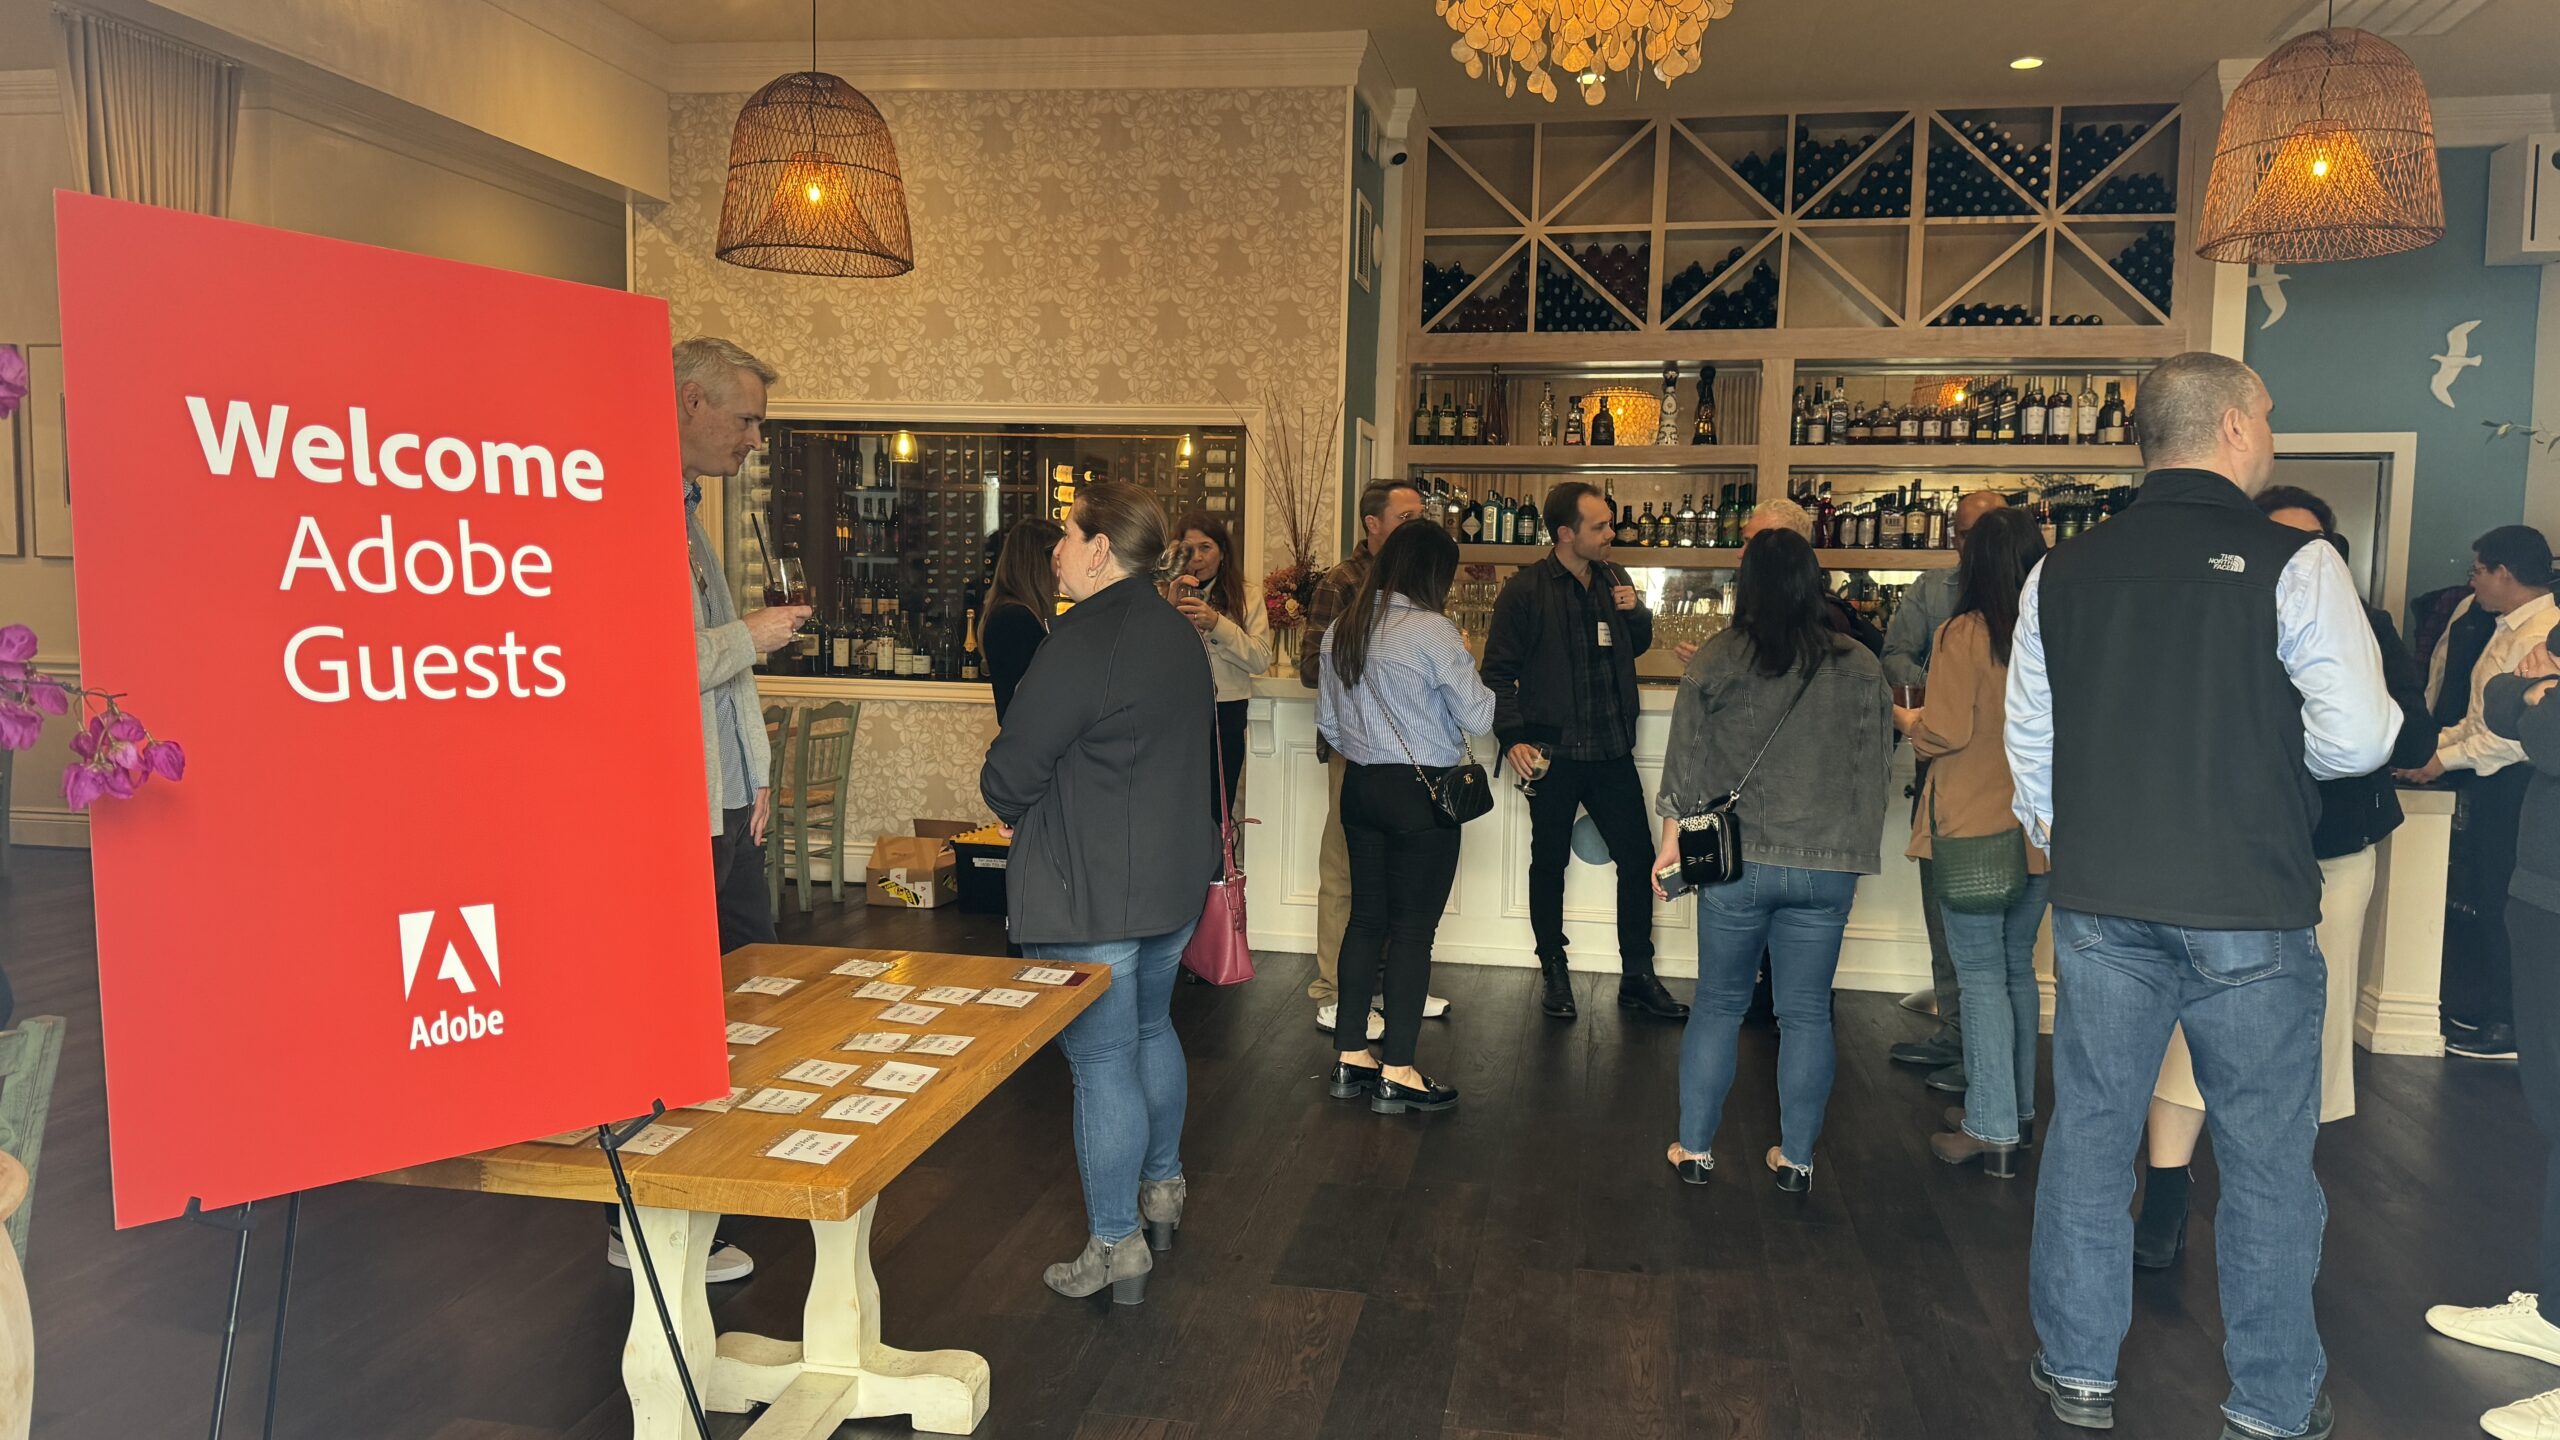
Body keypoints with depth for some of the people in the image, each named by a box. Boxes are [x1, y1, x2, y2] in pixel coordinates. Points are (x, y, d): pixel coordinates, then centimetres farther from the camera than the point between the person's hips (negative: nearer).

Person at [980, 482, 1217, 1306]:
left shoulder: (1084, 641, -20)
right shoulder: (1179, 636, 9)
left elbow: (1006, 778, -18)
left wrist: (1030, 817, 4)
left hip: (1088, 895, -9)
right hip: (1175, 877, 9)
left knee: (1101, 1061, 0)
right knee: (1151, 1030, 24)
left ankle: (1116, 1249, 9)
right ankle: (1162, 1189, 40)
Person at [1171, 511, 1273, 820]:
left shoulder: (1247, 599, 7)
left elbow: (1262, 660, -6)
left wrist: (1217, 623, -16)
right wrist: (1172, 607, -13)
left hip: (1226, 716, 0)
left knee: (1214, 813, 7)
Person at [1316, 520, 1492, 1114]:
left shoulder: (1341, 631, 5)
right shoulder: (1433, 632, -16)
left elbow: (1327, 722, 12)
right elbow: (1477, 715, -12)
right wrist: (1476, 677, 6)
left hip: (1361, 789, 7)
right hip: (1423, 796, -7)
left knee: (1366, 919, 14)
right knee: (1413, 930, 0)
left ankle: (1350, 1059, 21)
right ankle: (1396, 1074, 5)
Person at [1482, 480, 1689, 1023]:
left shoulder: (1613, 580, 8)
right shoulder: (1526, 589, -8)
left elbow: (1638, 646, 21)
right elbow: (1499, 669, -7)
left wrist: (1638, 612, -1)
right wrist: (1513, 738, -16)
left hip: (1611, 749, 5)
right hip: (1552, 753, -4)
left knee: (1637, 859, 5)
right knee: (1549, 862, 9)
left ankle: (1637, 976, 18)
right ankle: (1554, 972, 24)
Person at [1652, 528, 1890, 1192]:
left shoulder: (1716, 659, -5)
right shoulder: (1859, 667, 1)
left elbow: (1686, 758, -2)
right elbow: (1873, 771, 6)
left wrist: (1673, 838, 7)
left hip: (1737, 862, -1)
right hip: (1827, 865, 1)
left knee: (1718, 1005, 12)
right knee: (1806, 1015, 11)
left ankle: (1694, 1148, 18)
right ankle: (1796, 1158, 20)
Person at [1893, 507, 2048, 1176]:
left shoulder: (1963, 635, -15)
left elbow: (1945, 733, -16)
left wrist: (1905, 719, 4)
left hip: (1972, 830, -6)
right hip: (2038, 829, 6)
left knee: (1982, 976, 1)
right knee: (2019, 969, 18)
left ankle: (1993, 1130, 4)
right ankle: (2017, 1108, 29)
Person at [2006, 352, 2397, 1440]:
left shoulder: (2062, 575, 2)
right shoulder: (2294, 564, -9)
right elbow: (2357, 739, -13)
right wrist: (2270, 742, 8)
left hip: (2101, 902, 3)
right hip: (2250, 911, -3)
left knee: (2089, 1136, 12)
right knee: (2267, 1161, 10)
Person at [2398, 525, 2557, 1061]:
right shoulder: (2508, 631, 15)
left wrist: (2445, 760, -14)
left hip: (2516, 784, -10)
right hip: (2488, 781, 10)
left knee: (2499, 906, -1)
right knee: (2466, 900, 14)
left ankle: (2508, 1029, 11)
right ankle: (2469, 1010, 25)